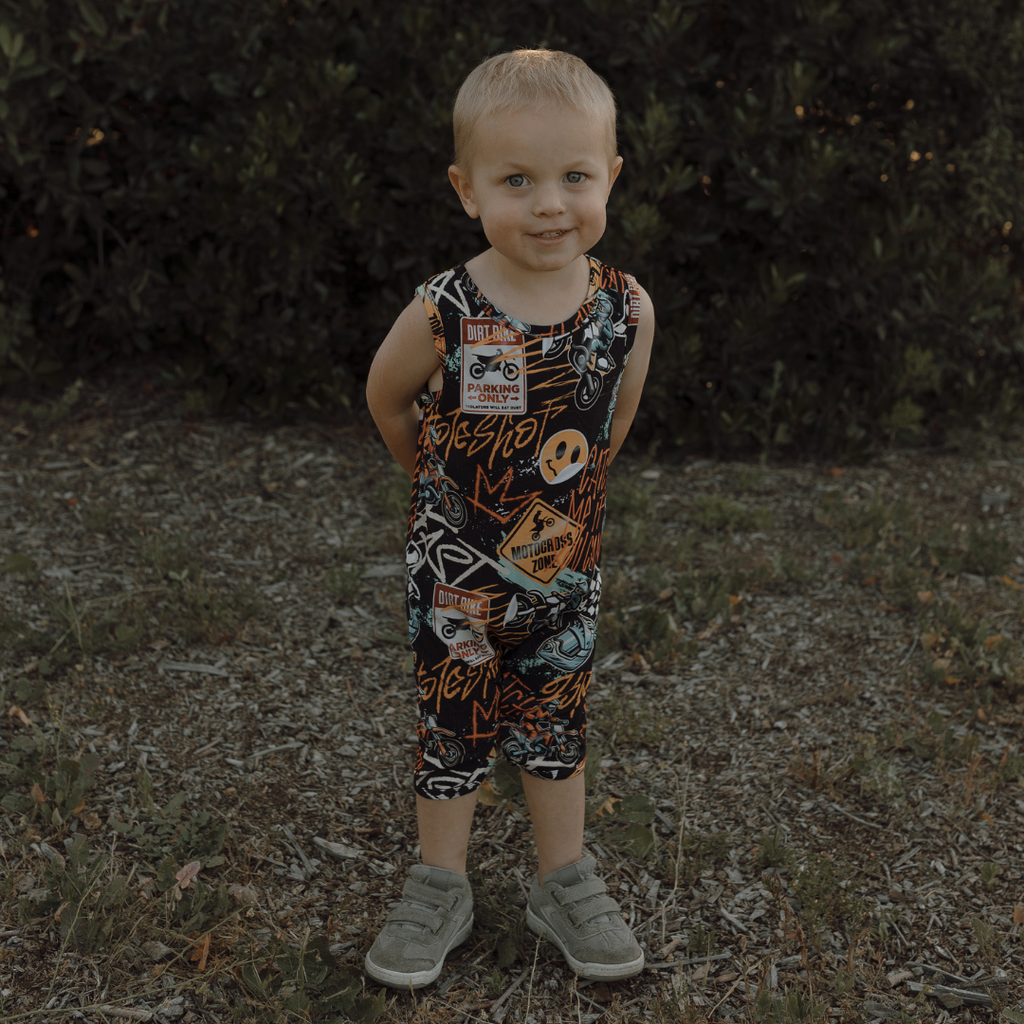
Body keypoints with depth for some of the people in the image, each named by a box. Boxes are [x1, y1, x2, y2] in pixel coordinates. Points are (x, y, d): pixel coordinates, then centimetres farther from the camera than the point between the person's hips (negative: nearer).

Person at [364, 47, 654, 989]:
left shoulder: (627, 310, -14)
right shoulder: (442, 316, -21)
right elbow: (386, 400, -1)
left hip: (567, 567, 2)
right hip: (456, 575, -2)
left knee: (557, 731, 18)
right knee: (451, 732, 14)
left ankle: (565, 886, 37)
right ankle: (440, 889, 34)